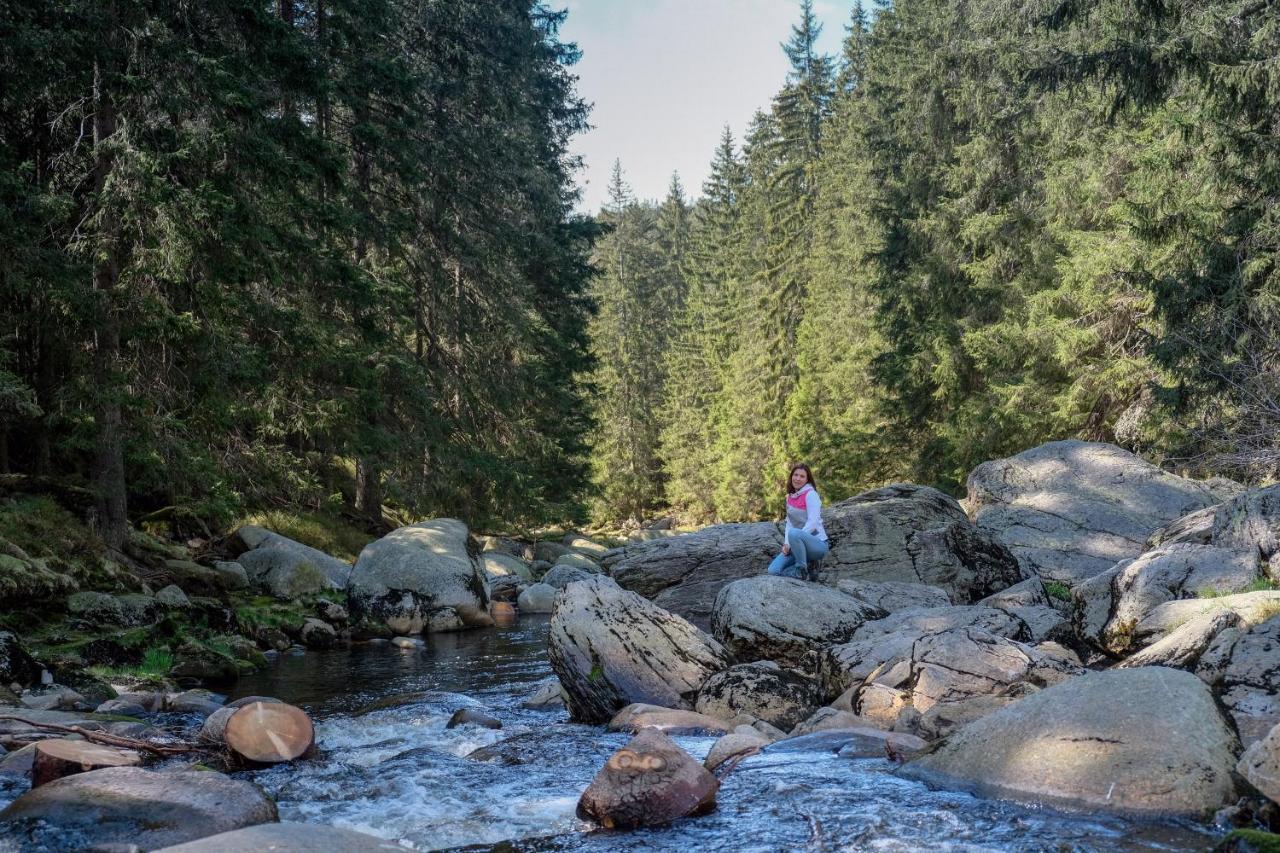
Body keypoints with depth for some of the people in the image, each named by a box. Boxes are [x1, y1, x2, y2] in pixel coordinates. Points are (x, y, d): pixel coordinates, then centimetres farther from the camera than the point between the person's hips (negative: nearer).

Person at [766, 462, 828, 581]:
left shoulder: (811, 494, -11)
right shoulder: (790, 497, 10)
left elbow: (813, 523, -19)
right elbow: (789, 522, 9)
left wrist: (791, 542, -20)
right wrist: (786, 544, -8)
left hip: (817, 543, -6)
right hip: (798, 544, 6)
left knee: (794, 533, -39)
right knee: (773, 571, -14)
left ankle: (802, 570, -17)